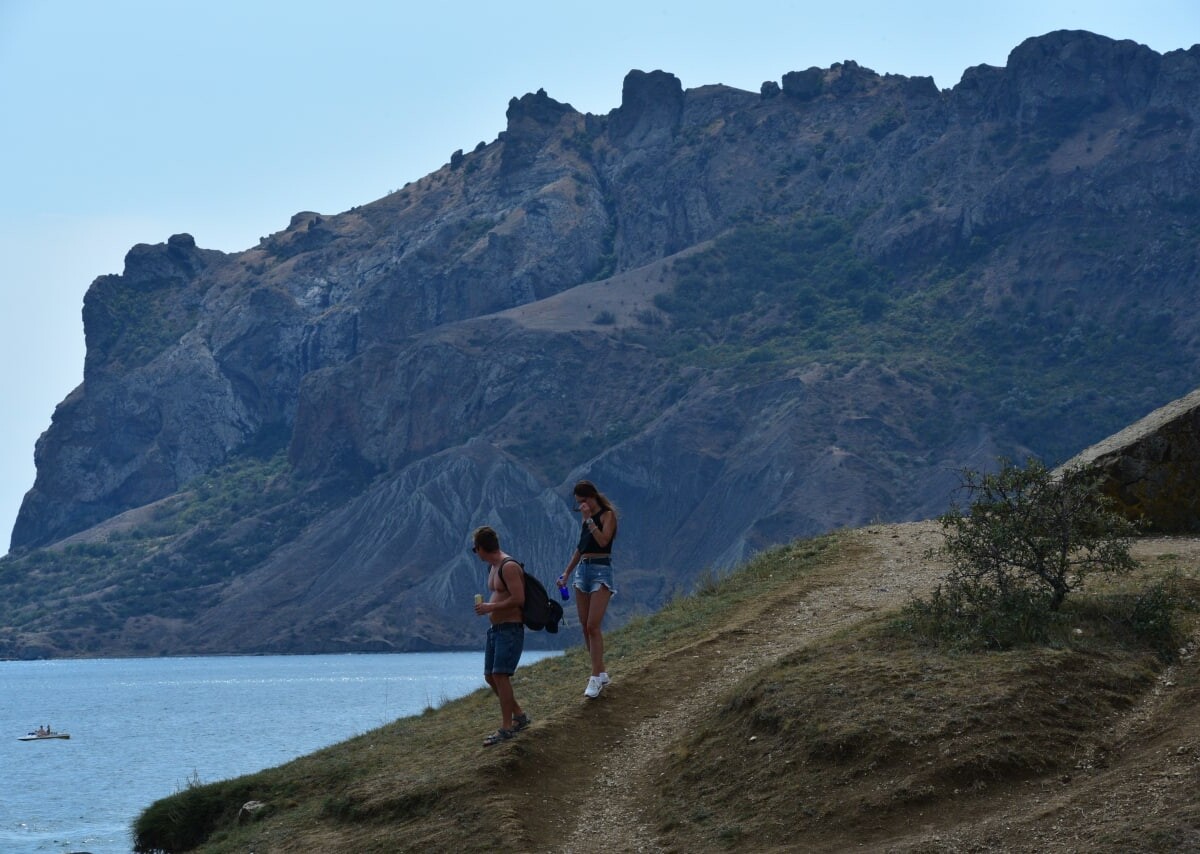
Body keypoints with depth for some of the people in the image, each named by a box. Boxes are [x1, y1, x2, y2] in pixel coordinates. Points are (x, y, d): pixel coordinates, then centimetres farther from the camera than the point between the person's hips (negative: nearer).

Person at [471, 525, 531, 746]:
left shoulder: (509, 567, -16)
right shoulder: (493, 567, 16)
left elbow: (518, 598, -22)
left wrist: (490, 607, -17)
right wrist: (488, 607, 9)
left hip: (510, 629, -10)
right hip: (495, 628, 10)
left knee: (500, 675, -14)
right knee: (490, 677, 11)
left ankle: (506, 727, -12)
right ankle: (519, 715, 23)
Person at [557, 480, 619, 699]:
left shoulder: (607, 515, -6)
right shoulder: (586, 517, 16)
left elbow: (603, 541, -21)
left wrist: (589, 519, -19)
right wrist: (566, 572, 22)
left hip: (601, 570, -8)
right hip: (583, 570, 8)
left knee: (593, 626, -15)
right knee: (585, 628, 5)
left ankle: (596, 678, -14)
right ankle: (601, 672, 15)